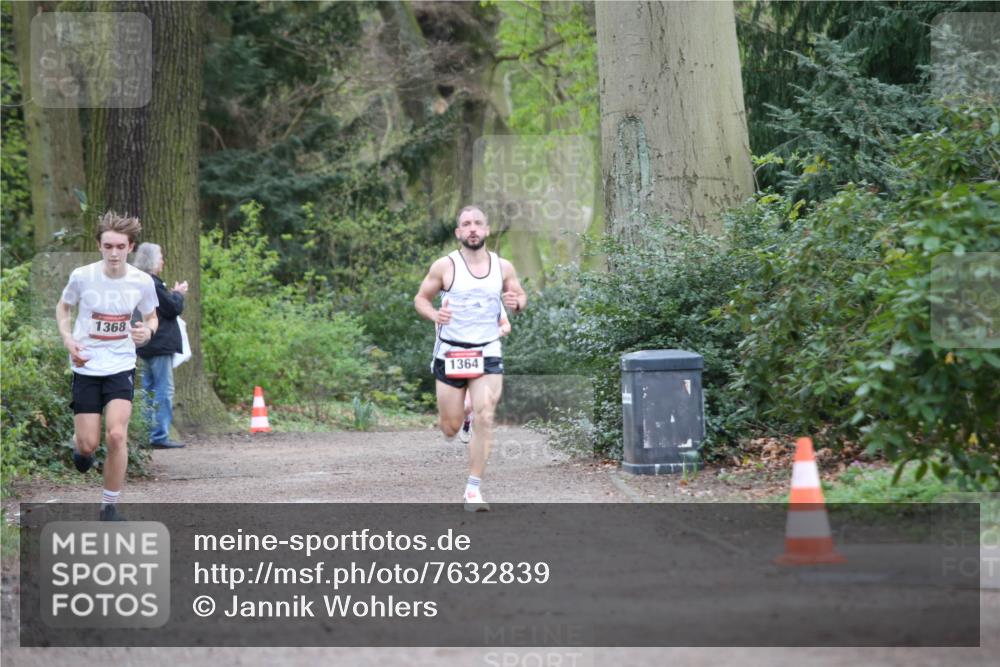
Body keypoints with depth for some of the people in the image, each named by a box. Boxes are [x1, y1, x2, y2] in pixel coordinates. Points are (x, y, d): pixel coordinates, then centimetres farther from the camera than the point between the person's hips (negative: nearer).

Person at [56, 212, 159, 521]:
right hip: (86, 367, 0)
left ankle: (109, 507, -2)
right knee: (89, 445, -1)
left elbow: (151, 317, 11)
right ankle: (80, 444, 41)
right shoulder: (82, 276, -10)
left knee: (116, 435, -17)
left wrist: (147, 331, -13)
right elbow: (63, 306, 10)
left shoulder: (142, 281, -8)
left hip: (121, 367, 0)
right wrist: (68, 339, -6)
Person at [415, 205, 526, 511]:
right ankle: (455, 410, 41)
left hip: (488, 354, 1)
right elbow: (421, 298, 5)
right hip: (451, 353, -1)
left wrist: (517, 303, -8)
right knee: (451, 429, 2)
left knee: (485, 419, -15)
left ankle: (474, 489, -9)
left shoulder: (503, 267, 3)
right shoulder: (445, 266, -4)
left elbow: (521, 296, 17)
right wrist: (434, 314, -17)